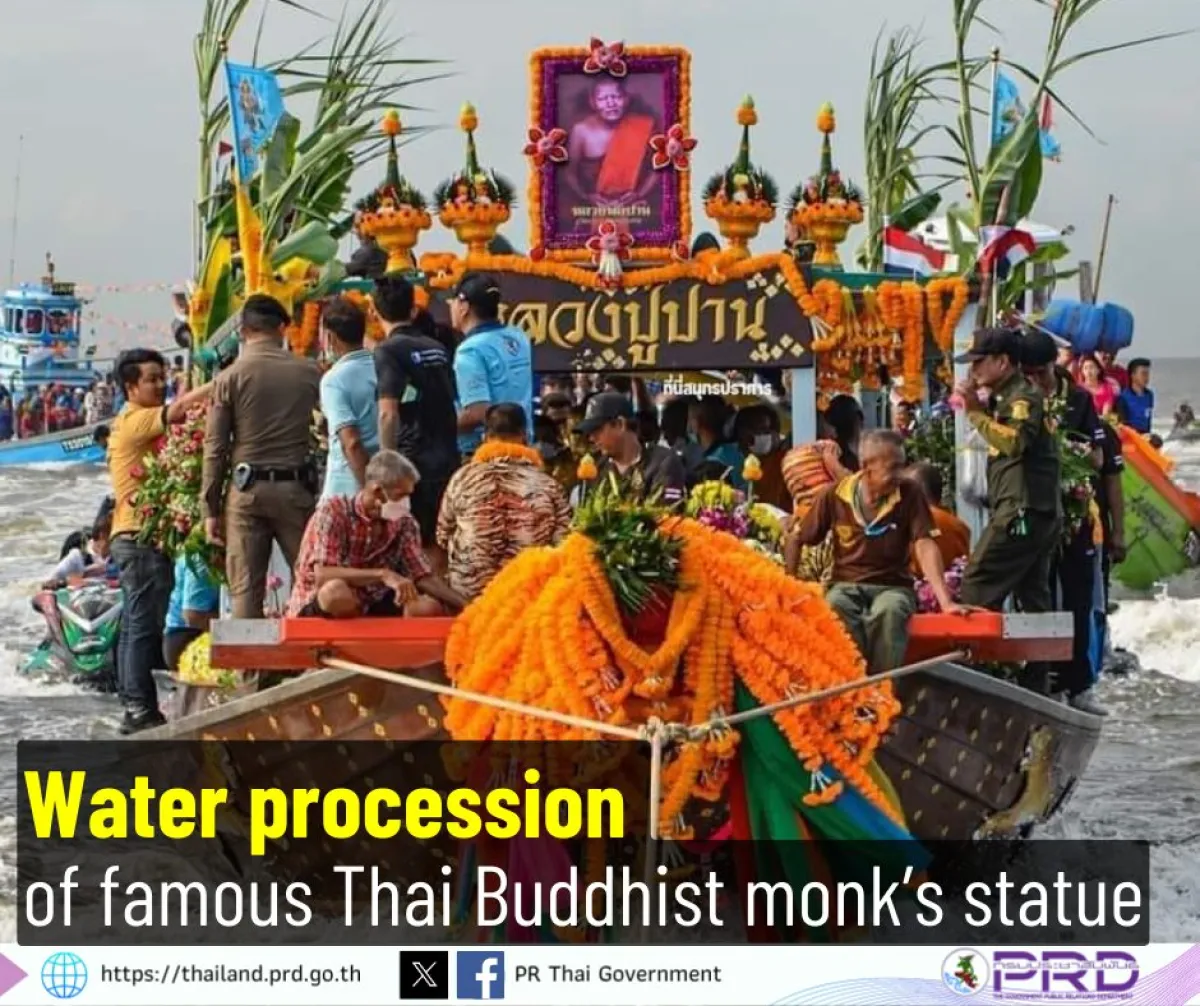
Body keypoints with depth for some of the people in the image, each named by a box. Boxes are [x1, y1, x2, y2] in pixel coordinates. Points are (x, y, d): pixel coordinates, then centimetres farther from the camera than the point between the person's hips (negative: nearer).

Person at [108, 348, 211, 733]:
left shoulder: (139, 422, 21)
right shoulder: (135, 420, -11)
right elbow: (181, 408, -24)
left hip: (137, 536, 10)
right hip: (142, 535, -10)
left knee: (135, 624, 10)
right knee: (145, 625, -10)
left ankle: (133, 707, 13)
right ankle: (141, 709, -10)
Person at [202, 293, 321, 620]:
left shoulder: (230, 377, -2)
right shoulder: (309, 373, 3)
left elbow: (215, 447, -1)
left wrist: (211, 509, 3)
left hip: (247, 489, -1)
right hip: (296, 488, 1)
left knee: (245, 593, 0)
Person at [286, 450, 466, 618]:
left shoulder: (403, 523, -1)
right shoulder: (333, 511, -18)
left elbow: (424, 577, 0)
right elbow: (322, 575, -29)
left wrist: (464, 606, -15)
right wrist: (383, 575, -37)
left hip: (366, 607, 5)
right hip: (314, 610, -5)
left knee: (430, 607, -18)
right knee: (337, 591, -39)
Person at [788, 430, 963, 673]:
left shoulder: (909, 494, -3)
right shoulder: (834, 495, -2)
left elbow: (925, 546, -11)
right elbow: (796, 539, 10)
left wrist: (945, 602, -23)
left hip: (893, 586, 0)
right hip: (845, 585, 1)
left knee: (889, 612, -39)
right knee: (836, 608, -38)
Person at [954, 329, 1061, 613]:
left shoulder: (1023, 397, -10)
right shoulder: (1005, 397, 20)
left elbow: (1013, 441, -27)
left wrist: (975, 413, -19)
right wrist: (979, 405, 8)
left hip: (1021, 511, -10)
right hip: (1040, 514, 10)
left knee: (976, 587, -12)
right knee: (1034, 600, 9)